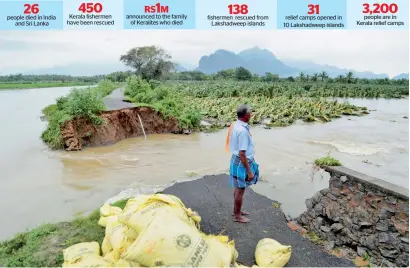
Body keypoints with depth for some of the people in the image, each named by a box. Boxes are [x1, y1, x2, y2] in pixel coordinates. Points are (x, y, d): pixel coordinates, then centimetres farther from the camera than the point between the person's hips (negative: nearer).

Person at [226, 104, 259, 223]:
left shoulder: (235, 125, 3)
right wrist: (249, 171, -22)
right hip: (242, 162, -9)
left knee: (238, 188, 22)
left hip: (236, 160, 10)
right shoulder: (242, 130, -27)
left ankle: (236, 210, 39)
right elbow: (242, 154, -27)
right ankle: (237, 216, 22)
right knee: (240, 190, 6)